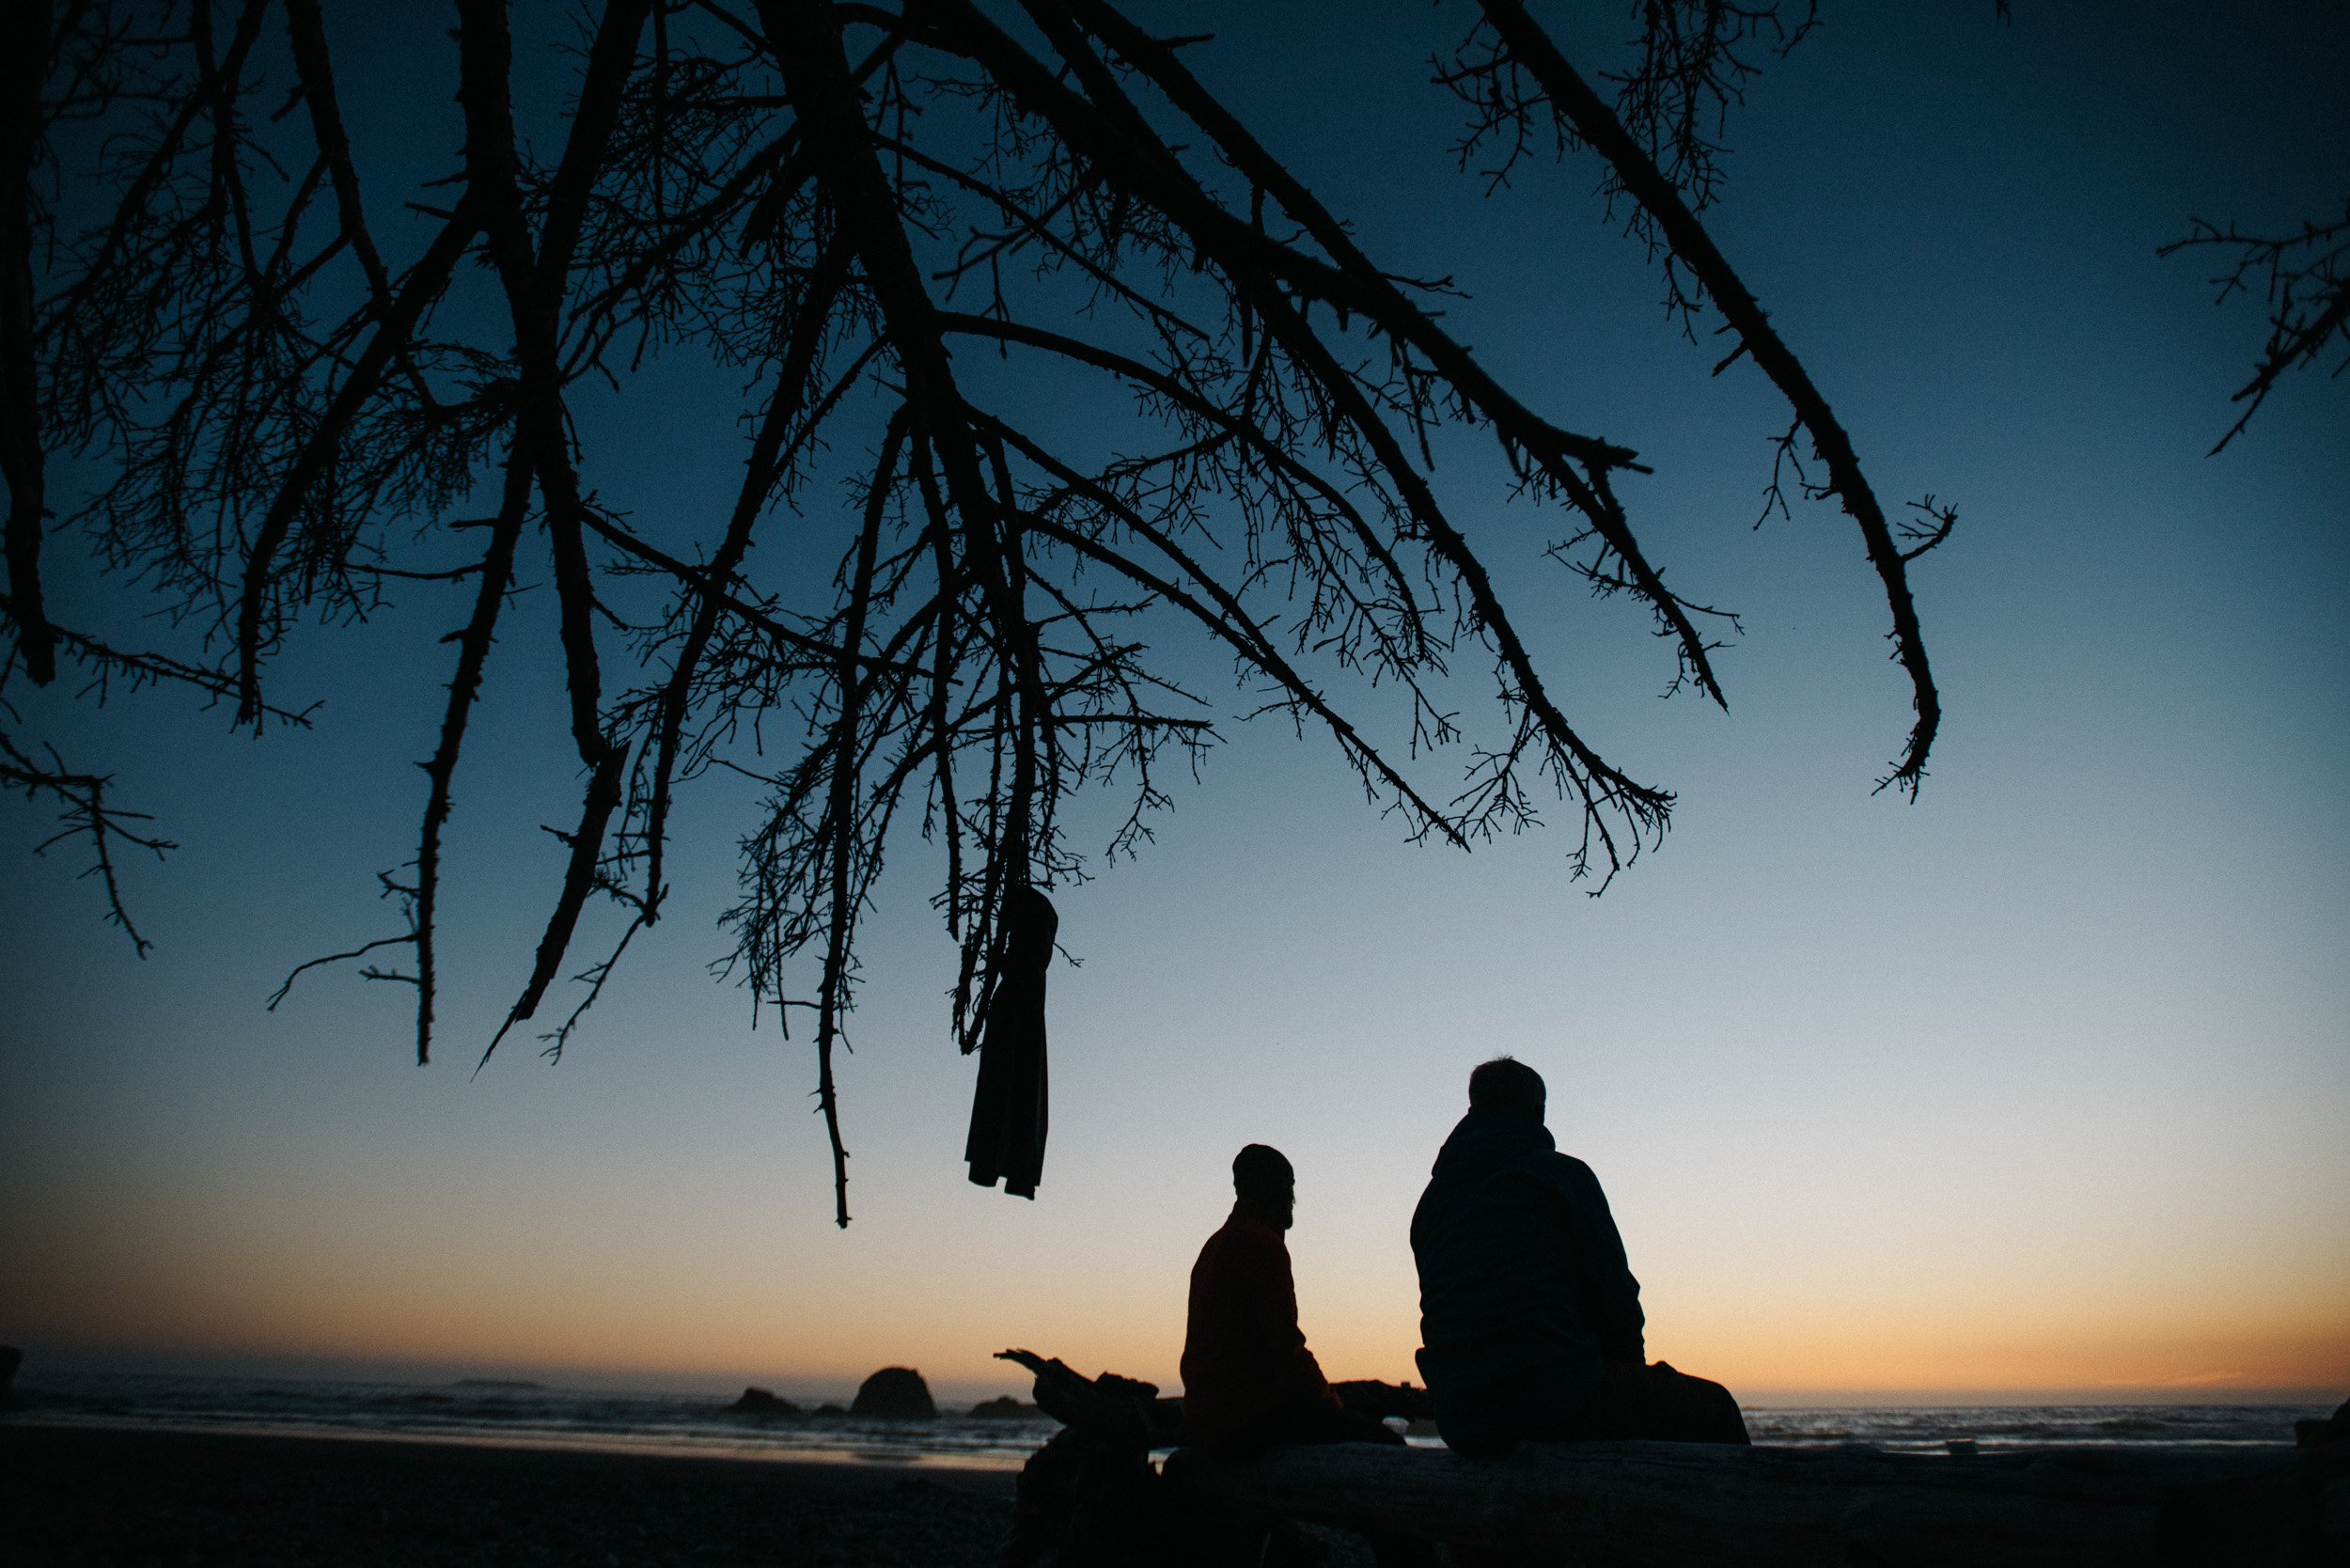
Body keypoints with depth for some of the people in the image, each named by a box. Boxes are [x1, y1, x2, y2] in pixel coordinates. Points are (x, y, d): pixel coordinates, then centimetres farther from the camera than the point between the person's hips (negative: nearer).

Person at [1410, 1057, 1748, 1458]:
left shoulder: (1430, 1201, 15)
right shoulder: (1561, 1173, -2)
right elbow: (1614, 1292, -5)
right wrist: (1632, 1365, 14)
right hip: (1555, 1402, -7)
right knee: (1713, 1408, 15)